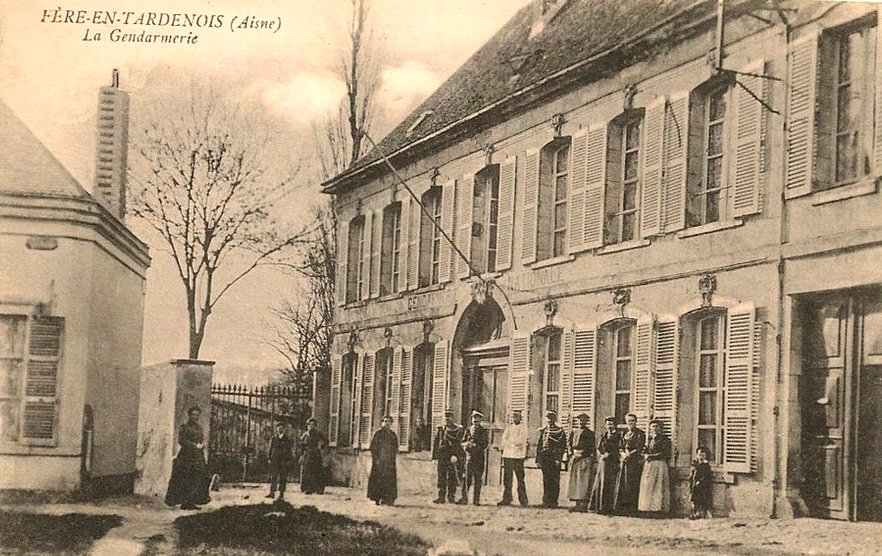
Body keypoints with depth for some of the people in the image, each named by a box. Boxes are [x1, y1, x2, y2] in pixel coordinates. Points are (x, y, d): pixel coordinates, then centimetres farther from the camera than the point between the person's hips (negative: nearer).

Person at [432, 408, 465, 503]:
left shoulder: (458, 430, 2)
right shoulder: (440, 429, 13)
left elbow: (458, 444, -5)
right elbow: (435, 443, 13)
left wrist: (455, 456, -15)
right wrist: (434, 456, 5)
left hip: (453, 457, -3)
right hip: (442, 457, 3)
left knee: (452, 478, 0)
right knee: (441, 478, 0)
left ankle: (451, 497, 7)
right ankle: (441, 497, 1)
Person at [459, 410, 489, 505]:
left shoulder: (483, 431, 7)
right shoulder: (468, 429, 11)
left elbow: (485, 444, -1)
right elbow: (463, 443, 10)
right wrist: (467, 444, -10)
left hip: (480, 457, 0)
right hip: (469, 457, 0)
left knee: (478, 479, 0)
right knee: (467, 478, -8)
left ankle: (476, 500, 5)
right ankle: (464, 498, -6)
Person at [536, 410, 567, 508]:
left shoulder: (560, 432, 2)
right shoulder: (543, 431, 14)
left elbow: (563, 447, -3)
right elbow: (539, 445, 14)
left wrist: (559, 459, -13)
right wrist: (538, 459, 8)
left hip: (555, 459, -3)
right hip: (544, 458, 4)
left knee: (555, 481, -2)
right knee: (546, 481, 5)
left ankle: (553, 502, 1)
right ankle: (546, 501, 10)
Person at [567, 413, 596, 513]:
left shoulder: (590, 433, 2)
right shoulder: (573, 432, 16)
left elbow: (591, 448, -3)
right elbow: (569, 445, 16)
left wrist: (581, 455, -12)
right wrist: (571, 454, -1)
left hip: (585, 459, -5)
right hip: (574, 459, 5)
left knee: (584, 481, -9)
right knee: (574, 481, 3)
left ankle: (584, 504, -10)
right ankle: (577, 504, 7)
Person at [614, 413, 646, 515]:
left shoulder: (640, 434, 0)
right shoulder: (624, 434, 19)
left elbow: (639, 448, -8)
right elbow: (620, 447, 14)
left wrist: (629, 454, -14)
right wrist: (623, 454, -6)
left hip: (635, 462, -6)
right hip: (623, 463, 6)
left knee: (632, 487, -8)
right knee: (621, 486, 3)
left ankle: (631, 509, -6)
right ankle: (621, 508, 7)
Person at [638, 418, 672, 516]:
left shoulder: (665, 439, 0)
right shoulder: (649, 440, 20)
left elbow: (666, 454, -8)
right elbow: (644, 452, 18)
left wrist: (652, 456, -8)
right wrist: (646, 456, -5)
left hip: (660, 465, -6)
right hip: (648, 466, 6)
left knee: (659, 488, -10)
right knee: (648, 486, -1)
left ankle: (660, 509, -11)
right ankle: (649, 509, -1)